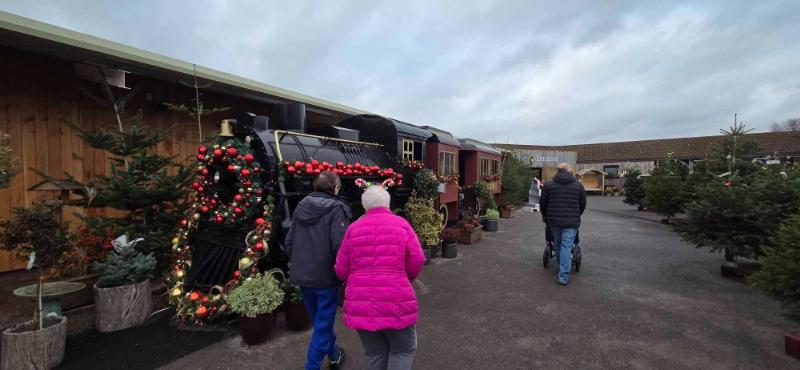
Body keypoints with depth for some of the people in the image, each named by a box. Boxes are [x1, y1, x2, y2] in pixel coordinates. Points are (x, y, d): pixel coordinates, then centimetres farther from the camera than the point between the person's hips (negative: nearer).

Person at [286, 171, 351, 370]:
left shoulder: (301, 206, 5)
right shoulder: (336, 208, -15)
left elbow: (289, 241, 10)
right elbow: (340, 245, -23)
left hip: (302, 275, 7)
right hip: (326, 276, -7)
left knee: (319, 320, 23)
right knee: (323, 323, 8)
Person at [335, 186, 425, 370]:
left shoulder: (354, 228, 2)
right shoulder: (402, 224, -3)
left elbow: (341, 270, 4)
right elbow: (417, 261, -4)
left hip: (360, 304, 3)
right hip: (396, 303, -2)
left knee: (374, 351, 19)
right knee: (403, 350, 16)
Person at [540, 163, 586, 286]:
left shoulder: (549, 185, 2)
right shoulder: (578, 185, 3)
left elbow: (543, 203, 6)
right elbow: (583, 204, 10)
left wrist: (545, 216, 23)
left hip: (554, 221, 1)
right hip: (571, 222, -1)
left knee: (558, 246, 16)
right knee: (566, 247, -2)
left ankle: (562, 270, 29)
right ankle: (564, 276, -5)